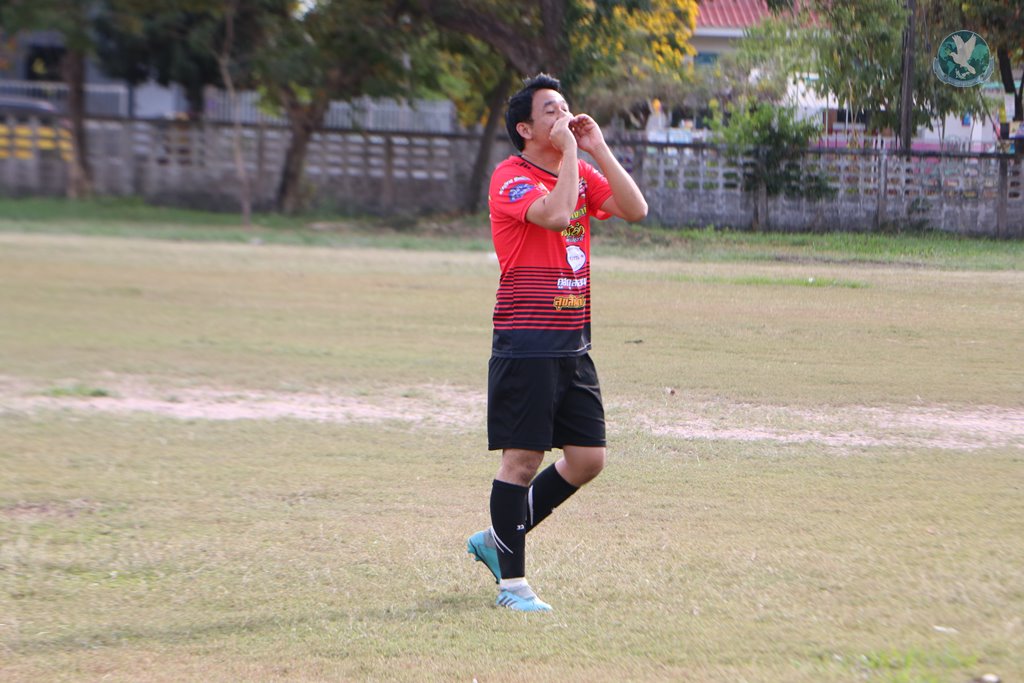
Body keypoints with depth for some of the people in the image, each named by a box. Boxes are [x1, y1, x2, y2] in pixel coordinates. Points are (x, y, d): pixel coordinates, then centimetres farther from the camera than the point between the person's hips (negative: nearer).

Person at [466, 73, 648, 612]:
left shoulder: (579, 174, 14)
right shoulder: (511, 178, -9)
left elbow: (635, 209, 2)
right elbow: (555, 213, -26)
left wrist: (597, 148, -2)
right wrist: (568, 152, -16)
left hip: (573, 343, 8)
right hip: (525, 343, -8)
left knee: (588, 458, 7)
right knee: (522, 458, -6)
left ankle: (497, 540, 22)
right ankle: (512, 582, 3)